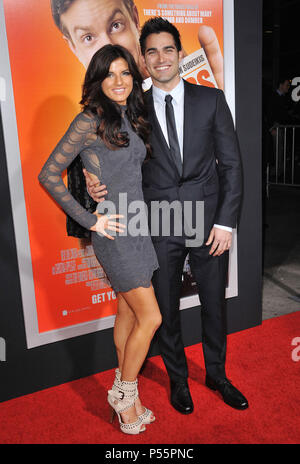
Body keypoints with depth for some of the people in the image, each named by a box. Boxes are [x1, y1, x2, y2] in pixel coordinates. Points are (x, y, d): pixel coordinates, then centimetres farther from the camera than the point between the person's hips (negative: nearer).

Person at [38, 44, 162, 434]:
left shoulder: (131, 119, 11)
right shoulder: (91, 120, -12)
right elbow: (49, 175, -14)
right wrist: (89, 220, -14)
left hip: (137, 226, 7)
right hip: (114, 231, -7)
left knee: (128, 312, 15)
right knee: (150, 317, -3)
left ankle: (125, 393, 32)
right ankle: (125, 392, 19)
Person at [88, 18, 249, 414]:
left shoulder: (211, 99, 2)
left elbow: (231, 164, 0)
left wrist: (225, 222, -6)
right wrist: (97, 187, -15)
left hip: (209, 225, 0)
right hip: (159, 229, 0)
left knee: (214, 306, 15)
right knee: (166, 311, 13)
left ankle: (216, 375, 40)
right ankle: (178, 379, 38)